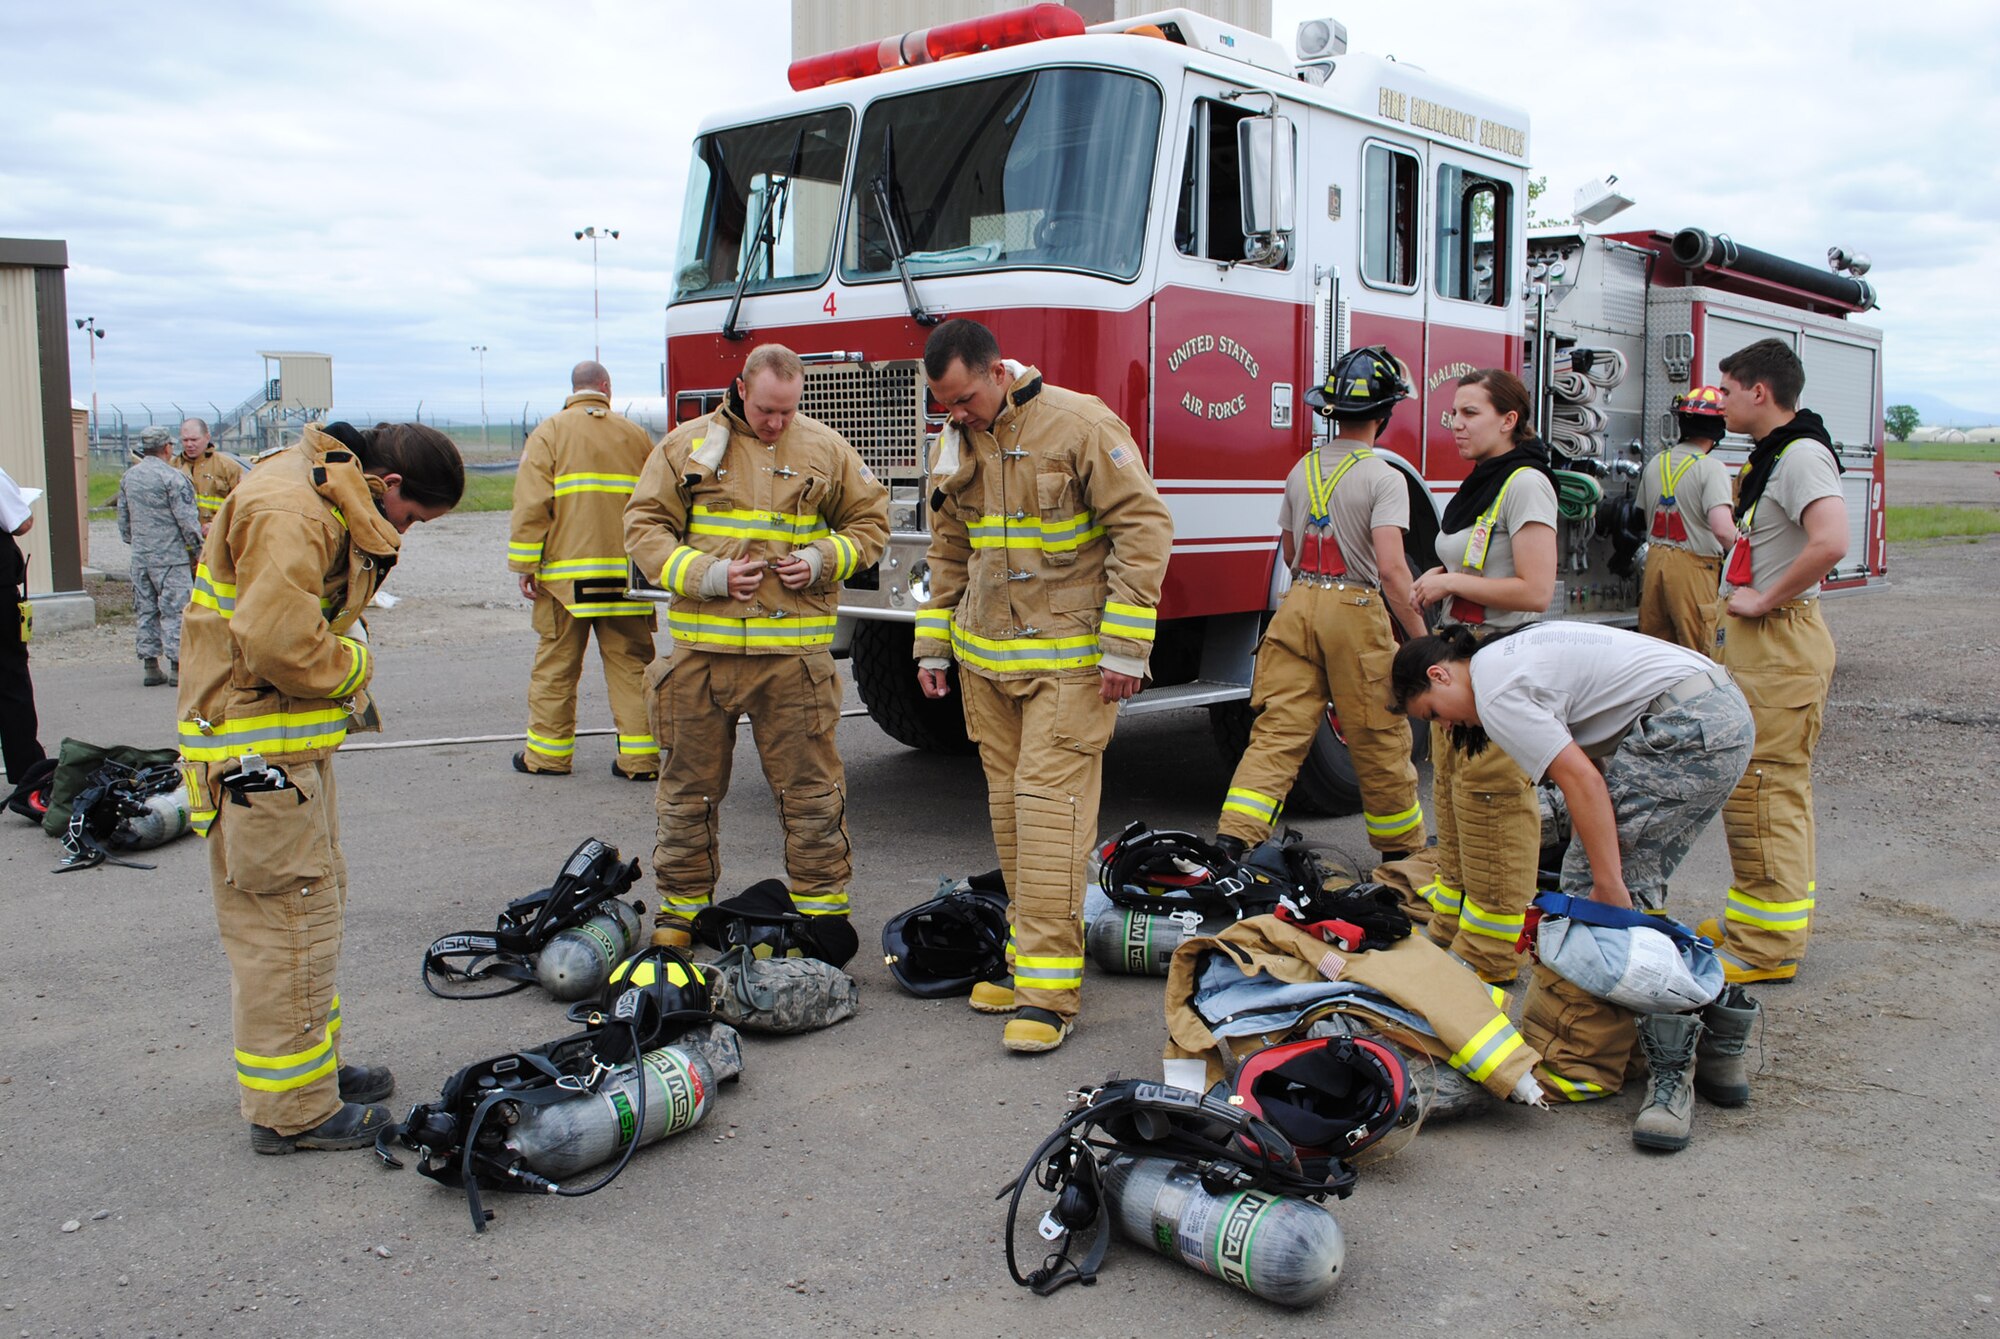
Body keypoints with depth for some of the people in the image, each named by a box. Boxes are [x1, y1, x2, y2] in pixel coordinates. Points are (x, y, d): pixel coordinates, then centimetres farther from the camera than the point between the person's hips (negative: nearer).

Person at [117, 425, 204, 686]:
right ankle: (177, 665, -4)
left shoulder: (128, 477, 11)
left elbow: (123, 517, 18)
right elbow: (187, 519, -14)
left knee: (146, 610, 11)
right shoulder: (171, 477, -13)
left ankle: (149, 665, 13)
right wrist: (199, 547, -4)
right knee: (174, 609, -3)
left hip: (140, 556, 7)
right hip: (169, 555, -7)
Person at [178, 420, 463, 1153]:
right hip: (259, 755, -11)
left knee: (314, 906, 20)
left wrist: (345, 671, 6)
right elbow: (278, 642, -29)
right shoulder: (290, 510, -22)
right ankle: (293, 1111, 6)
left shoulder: (327, 499, 13)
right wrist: (354, 666, -12)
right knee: (289, 920, -4)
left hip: (292, 739, 11)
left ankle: (314, 1062, 34)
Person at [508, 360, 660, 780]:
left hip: (567, 574, -2)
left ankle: (548, 753, 16)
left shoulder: (549, 434, 0)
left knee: (556, 665, 8)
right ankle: (641, 757, 4)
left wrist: (525, 566, -2)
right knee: (632, 664, 6)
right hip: (627, 573, 2)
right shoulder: (636, 436, 8)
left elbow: (532, 506, -6)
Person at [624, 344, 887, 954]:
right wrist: (704, 575, -11)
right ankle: (682, 905, 24)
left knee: (810, 788, 2)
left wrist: (822, 560, -5)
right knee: (690, 786, 10)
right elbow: (645, 525, 4)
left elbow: (870, 520, 14)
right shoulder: (686, 446, 4)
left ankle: (823, 904, 15)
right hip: (701, 647, 1)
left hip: (794, 651, 0)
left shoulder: (826, 449, 7)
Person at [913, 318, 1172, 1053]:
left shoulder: (1079, 425, -11)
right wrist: (933, 646, 18)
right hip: (986, 656, 6)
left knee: (1049, 800, -10)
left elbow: (1144, 528, -12)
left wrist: (1124, 648, -15)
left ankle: (1049, 988, -6)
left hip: (1066, 657, -6)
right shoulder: (954, 444, 10)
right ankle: (1025, 949, 20)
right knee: (1008, 803, 8)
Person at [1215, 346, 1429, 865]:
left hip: (1298, 604, 5)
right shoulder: (1383, 478, -10)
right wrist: (1421, 637, -10)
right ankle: (1402, 852, 24)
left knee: (1278, 731, 3)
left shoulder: (1301, 470, 9)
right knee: (1380, 743, 8)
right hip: (1356, 611, -5)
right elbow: (1391, 570, -17)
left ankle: (1231, 838, -10)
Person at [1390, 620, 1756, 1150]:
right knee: (1634, 888, 12)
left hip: (1685, 729, -10)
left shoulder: (1496, 692, -9)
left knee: (1597, 885, -8)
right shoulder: (1512, 652, 19)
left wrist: (1609, 886, -17)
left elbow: (1581, 779, -17)